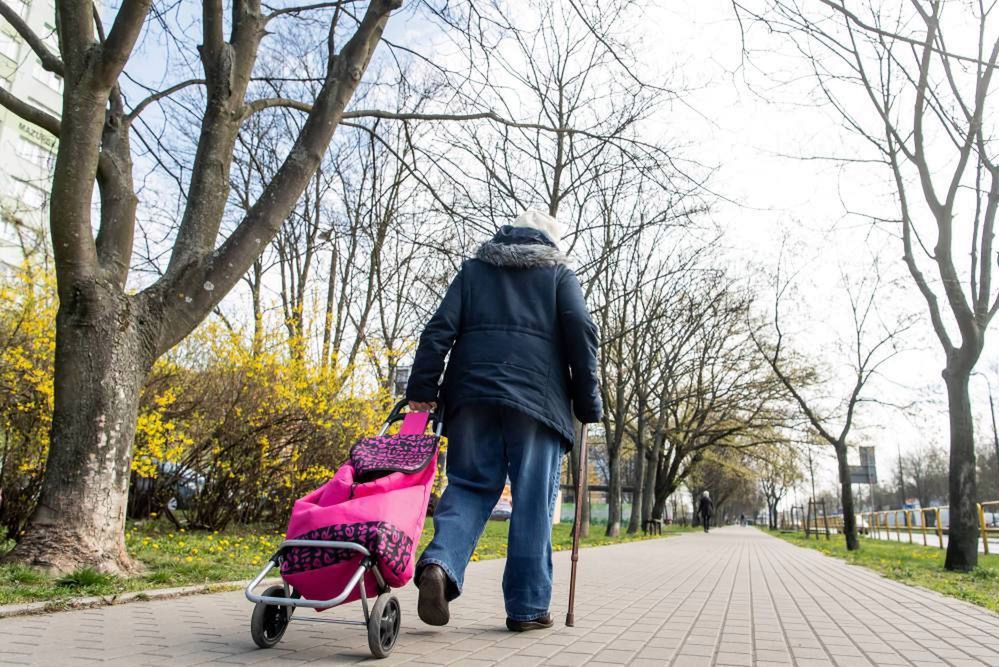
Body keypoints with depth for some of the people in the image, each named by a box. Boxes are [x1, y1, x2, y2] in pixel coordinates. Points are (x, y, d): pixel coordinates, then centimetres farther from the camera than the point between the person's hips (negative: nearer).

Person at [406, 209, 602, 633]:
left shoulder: (473, 269, 20)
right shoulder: (559, 274, 15)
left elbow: (441, 328, 8)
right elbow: (581, 333, 1)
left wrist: (422, 388, 4)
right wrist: (588, 403, 4)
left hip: (472, 391, 2)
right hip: (536, 398, -2)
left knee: (469, 486, 7)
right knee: (533, 501, 3)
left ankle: (440, 562, -19)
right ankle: (527, 606, 5)